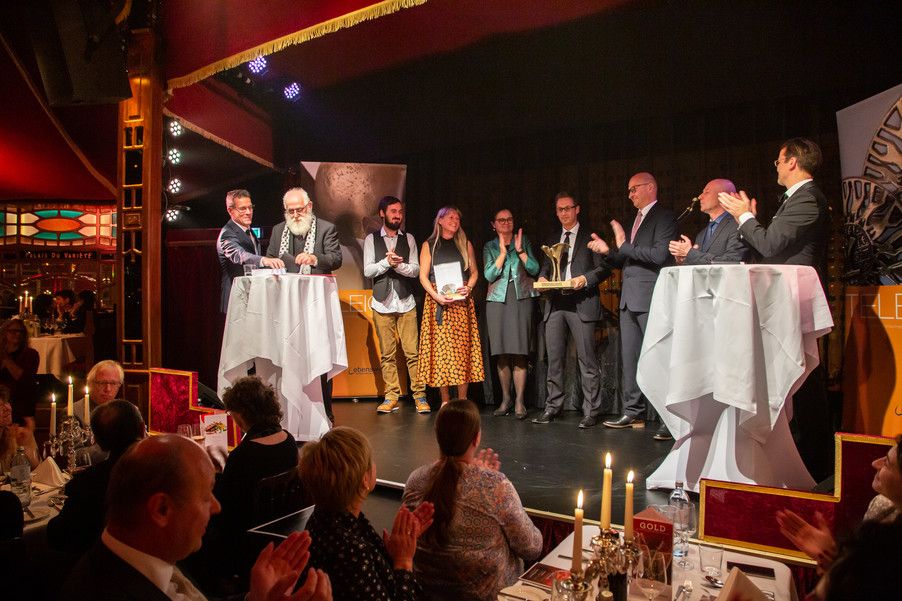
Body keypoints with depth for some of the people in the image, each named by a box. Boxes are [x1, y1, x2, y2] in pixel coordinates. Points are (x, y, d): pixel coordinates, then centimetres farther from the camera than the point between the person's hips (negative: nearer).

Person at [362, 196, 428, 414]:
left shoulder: (409, 239, 9)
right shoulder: (371, 239, 6)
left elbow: (415, 270, 1)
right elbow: (368, 270, -2)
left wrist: (399, 264, -16)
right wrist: (387, 262, -17)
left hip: (405, 302, 0)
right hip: (382, 303, 0)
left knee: (412, 351, -4)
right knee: (387, 353, 3)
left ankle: (419, 395, 4)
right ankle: (391, 396, 11)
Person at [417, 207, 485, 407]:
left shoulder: (465, 245, 14)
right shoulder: (429, 245, 8)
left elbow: (474, 272, 14)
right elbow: (423, 276, 2)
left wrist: (468, 288, -6)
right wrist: (437, 295, -13)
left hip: (461, 302, 1)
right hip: (437, 301, -1)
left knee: (462, 348, -3)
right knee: (440, 348, -4)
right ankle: (445, 401, 1)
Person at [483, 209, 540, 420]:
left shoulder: (524, 241, 13)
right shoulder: (490, 247, 12)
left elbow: (534, 269, 3)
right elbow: (489, 275, -1)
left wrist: (520, 250, -6)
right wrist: (503, 252, -7)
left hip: (522, 299, -1)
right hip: (497, 300, 1)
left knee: (519, 352, -7)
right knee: (501, 353, 0)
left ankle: (519, 401, -4)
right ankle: (505, 399, 10)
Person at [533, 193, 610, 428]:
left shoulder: (590, 237, 6)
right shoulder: (552, 240, 21)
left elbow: (604, 267, 1)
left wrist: (585, 279, -15)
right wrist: (542, 278, 2)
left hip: (581, 303, -4)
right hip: (555, 303, 5)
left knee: (587, 359, -4)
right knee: (554, 358, 5)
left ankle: (591, 411, 2)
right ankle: (552, 407, 13)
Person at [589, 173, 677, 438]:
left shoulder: (663, 217, -5)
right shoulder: (637, 219, 21)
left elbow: (660, 255, -18)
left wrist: (624, 246, -15)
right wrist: (608, 251, 7)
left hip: (651, 297, -9)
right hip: (630, 298, 9)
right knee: (630, 357, 10)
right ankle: (633, 412, 18)